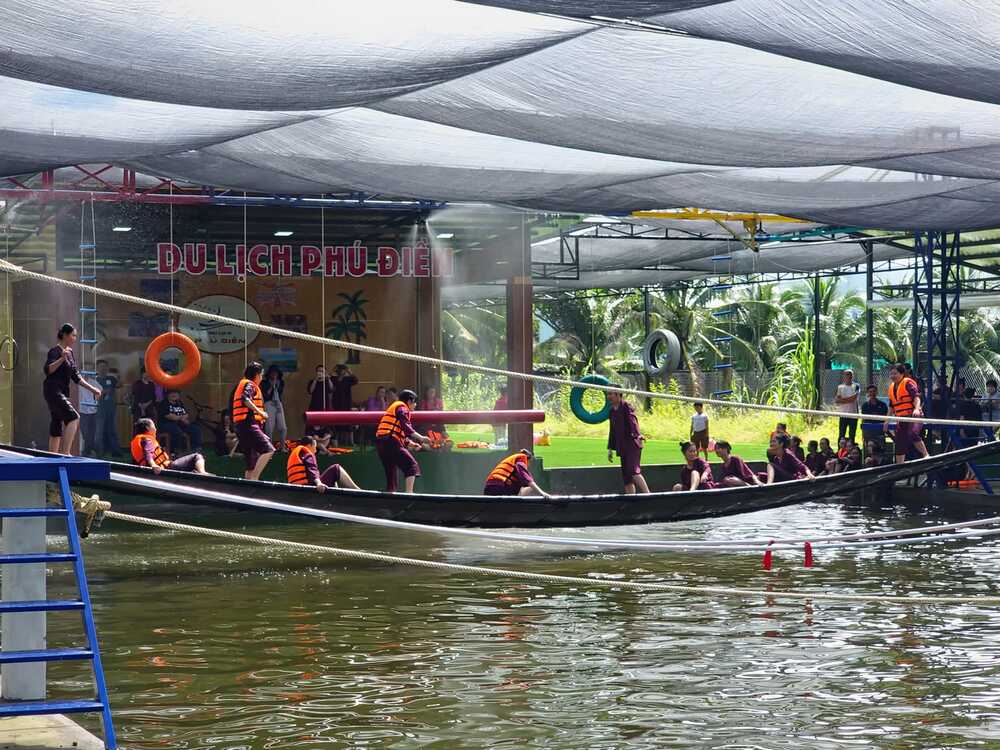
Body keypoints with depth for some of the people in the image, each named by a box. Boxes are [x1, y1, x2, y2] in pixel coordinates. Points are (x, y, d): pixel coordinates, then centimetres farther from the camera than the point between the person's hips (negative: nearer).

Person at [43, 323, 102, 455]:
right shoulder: (55, 351, -9)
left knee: (57, 429, 7)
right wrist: (62, 359, -35)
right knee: (73, 418, -22)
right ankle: (65, 453, -25)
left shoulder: (70, 352, 16)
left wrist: (92, 389, 18)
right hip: (53, 391, -9)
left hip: (62, 393, 9)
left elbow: (76, 376, 22)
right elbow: (47, 370, -24)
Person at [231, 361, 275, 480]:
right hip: (249, 424, -10)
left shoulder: (242, 384, 28)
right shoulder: (249, 384, -2)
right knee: (268, 450, -23)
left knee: (252, 463, 9)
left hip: (240, 426, 10)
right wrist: (259, 412, -21)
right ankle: (254, 478, -33)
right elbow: (245, 399, -21)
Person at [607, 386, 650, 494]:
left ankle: (647, 495, -18)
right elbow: (612, 431, 24)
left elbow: (633, 421, -22)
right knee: (626, 477, 5)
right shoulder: (612, 411, 16)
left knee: (633, 471, -20)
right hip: (622, 448, 8)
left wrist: (638, 436, -39)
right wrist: (610, 449, 23)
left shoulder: (626, 406, -7)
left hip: (632, 444, -8)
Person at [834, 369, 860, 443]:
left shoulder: (856, 386, 4)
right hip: (843, 414, 1)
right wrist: (849, 399, -12)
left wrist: (842, 399, -7)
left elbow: (854, 398, -10)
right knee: (841, 434, 0)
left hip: (853, 414, -1)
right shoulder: (840, 387, 9)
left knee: (852, 435, 1)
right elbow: (837, 400, -1)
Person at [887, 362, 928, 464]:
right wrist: (887, 420, 21)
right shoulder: (892, 387, 17)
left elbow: (916, 396, -20)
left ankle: (926, 455, -23)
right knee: (899, 443, 5)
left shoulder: (908, 383, -6)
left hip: (913, 416, -8)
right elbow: (891, 406, 25)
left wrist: (917, 409, -37)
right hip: (901, 419, 8)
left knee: (912, 433, -34)